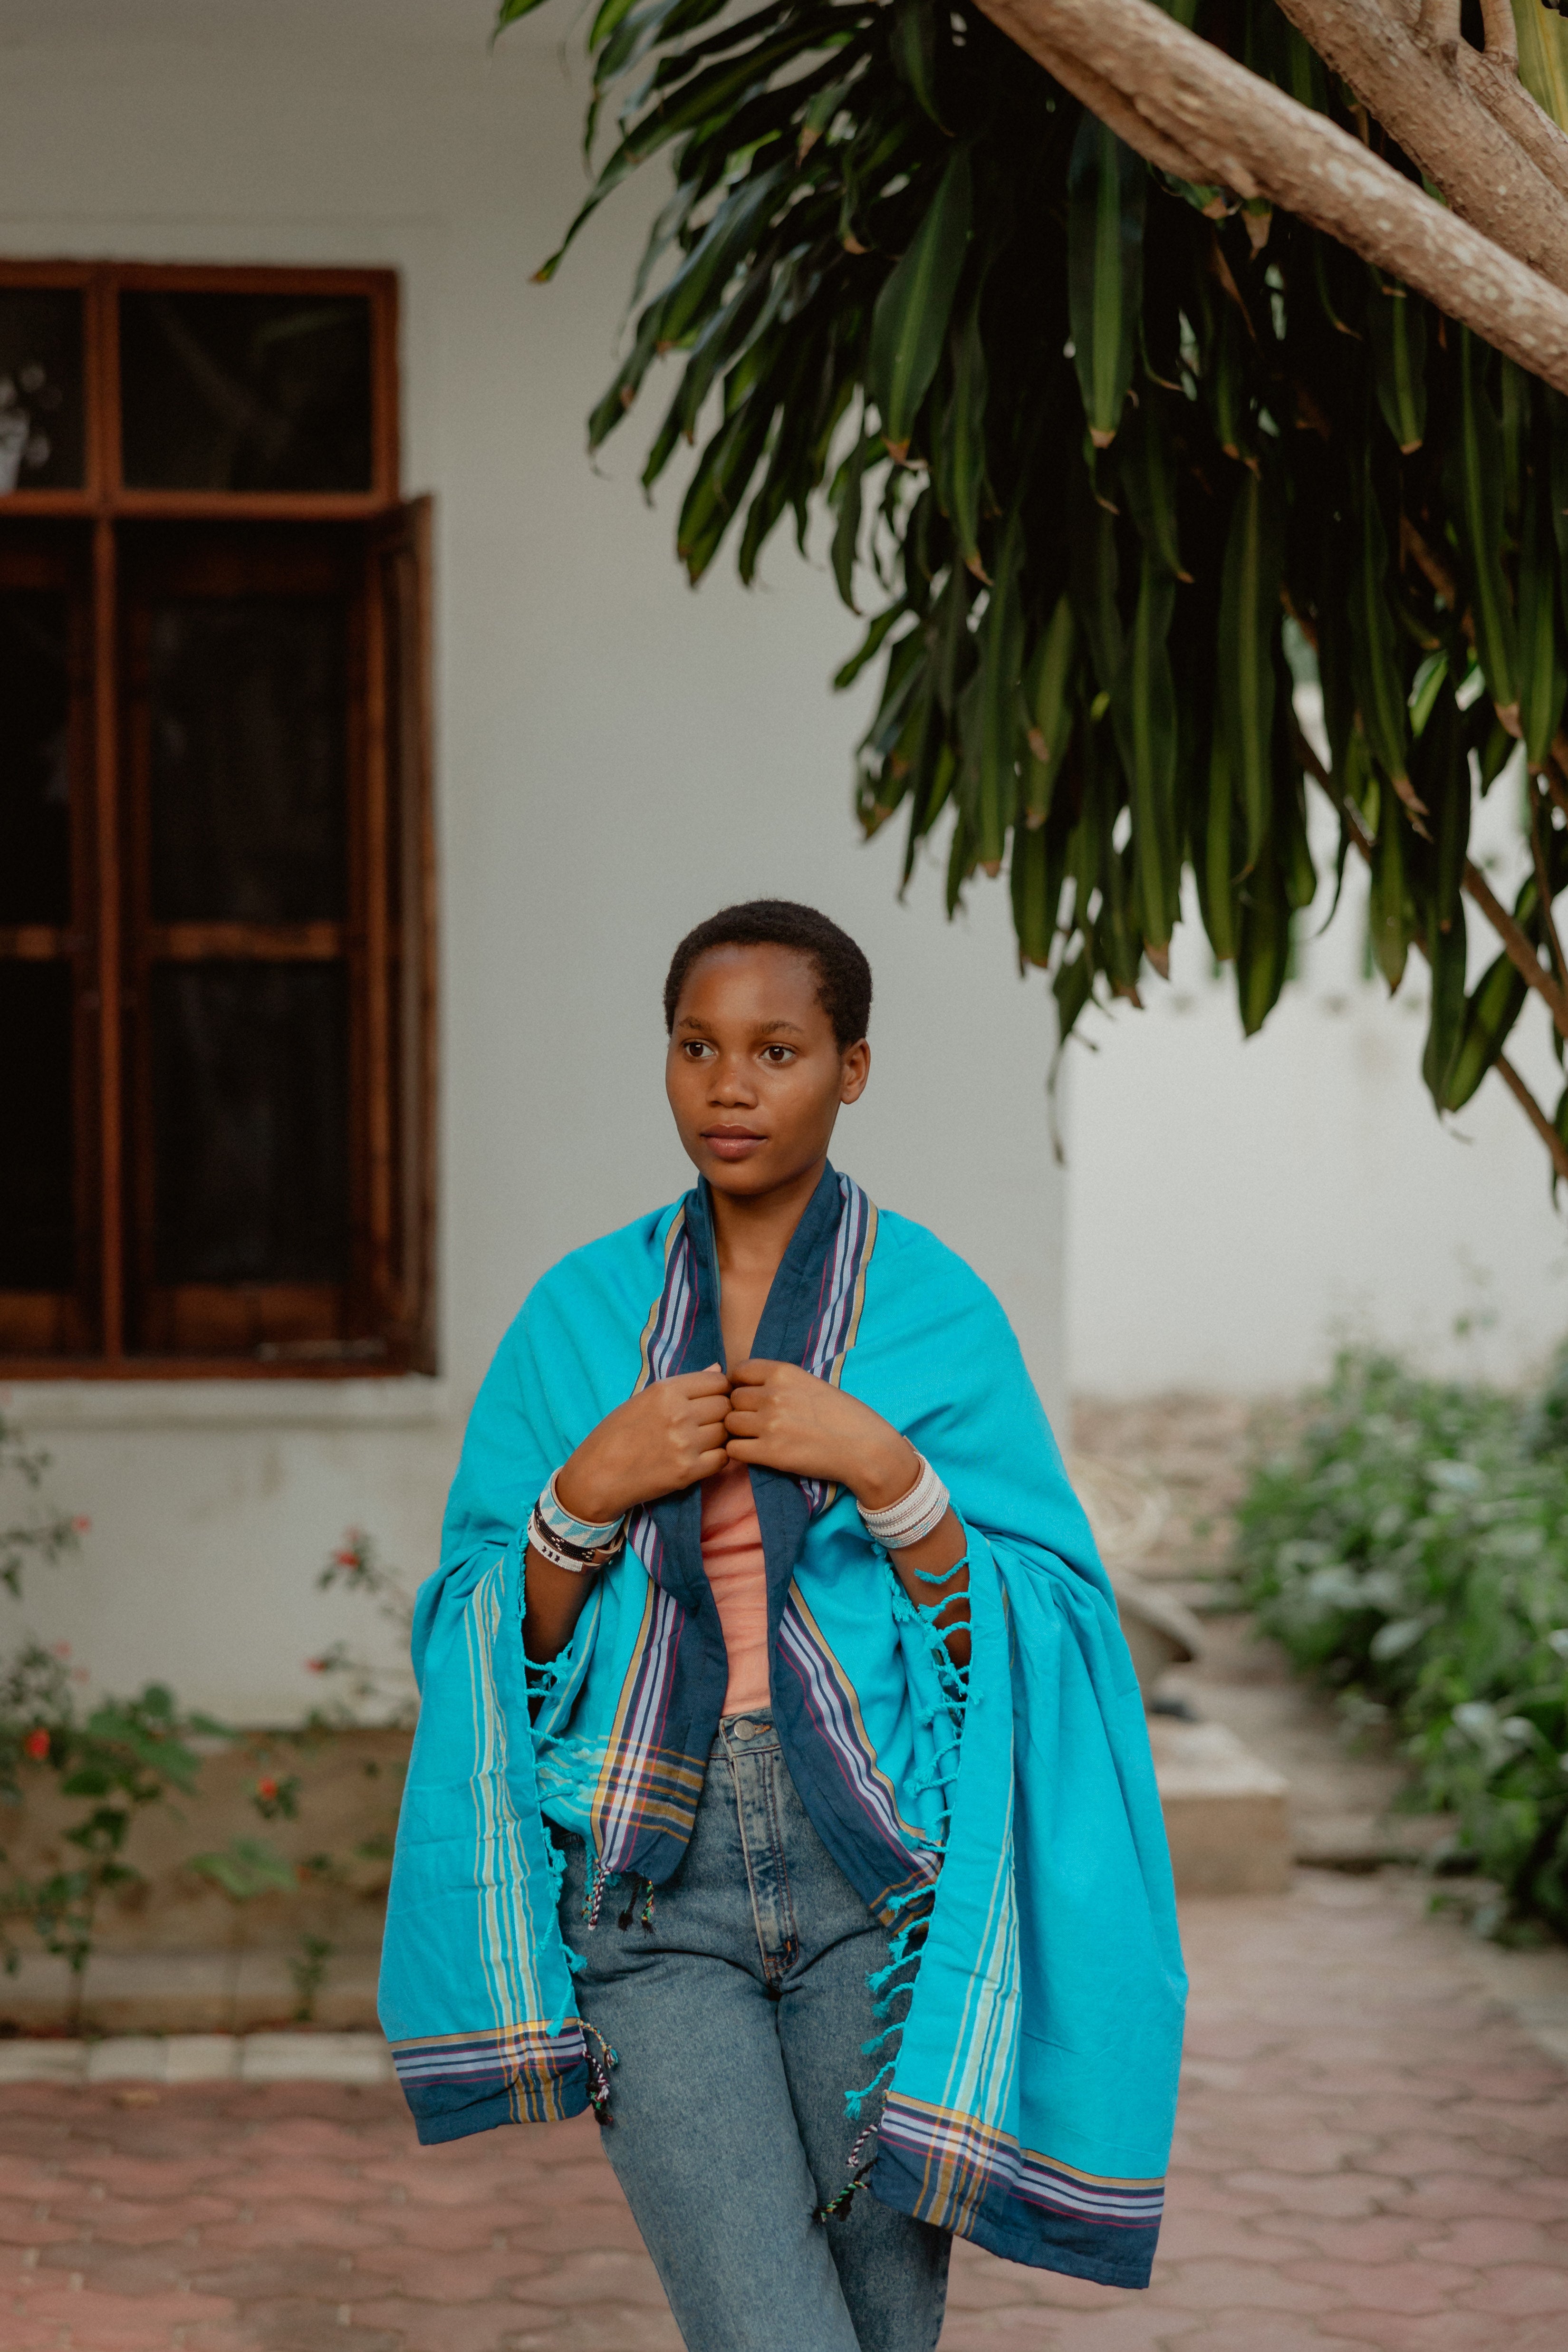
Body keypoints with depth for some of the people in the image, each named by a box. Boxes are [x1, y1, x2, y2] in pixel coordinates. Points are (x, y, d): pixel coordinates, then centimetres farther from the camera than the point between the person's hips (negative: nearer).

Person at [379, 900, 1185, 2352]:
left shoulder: (937, 1309, 2)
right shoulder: (583, 1311, 7)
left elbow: (1033, 1631, -1)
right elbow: (490, 1637, 9)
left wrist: (883, 1472, -14)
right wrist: (587, 1493, -9)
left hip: (879, 1878, 0)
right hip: (654, 1888, 0)